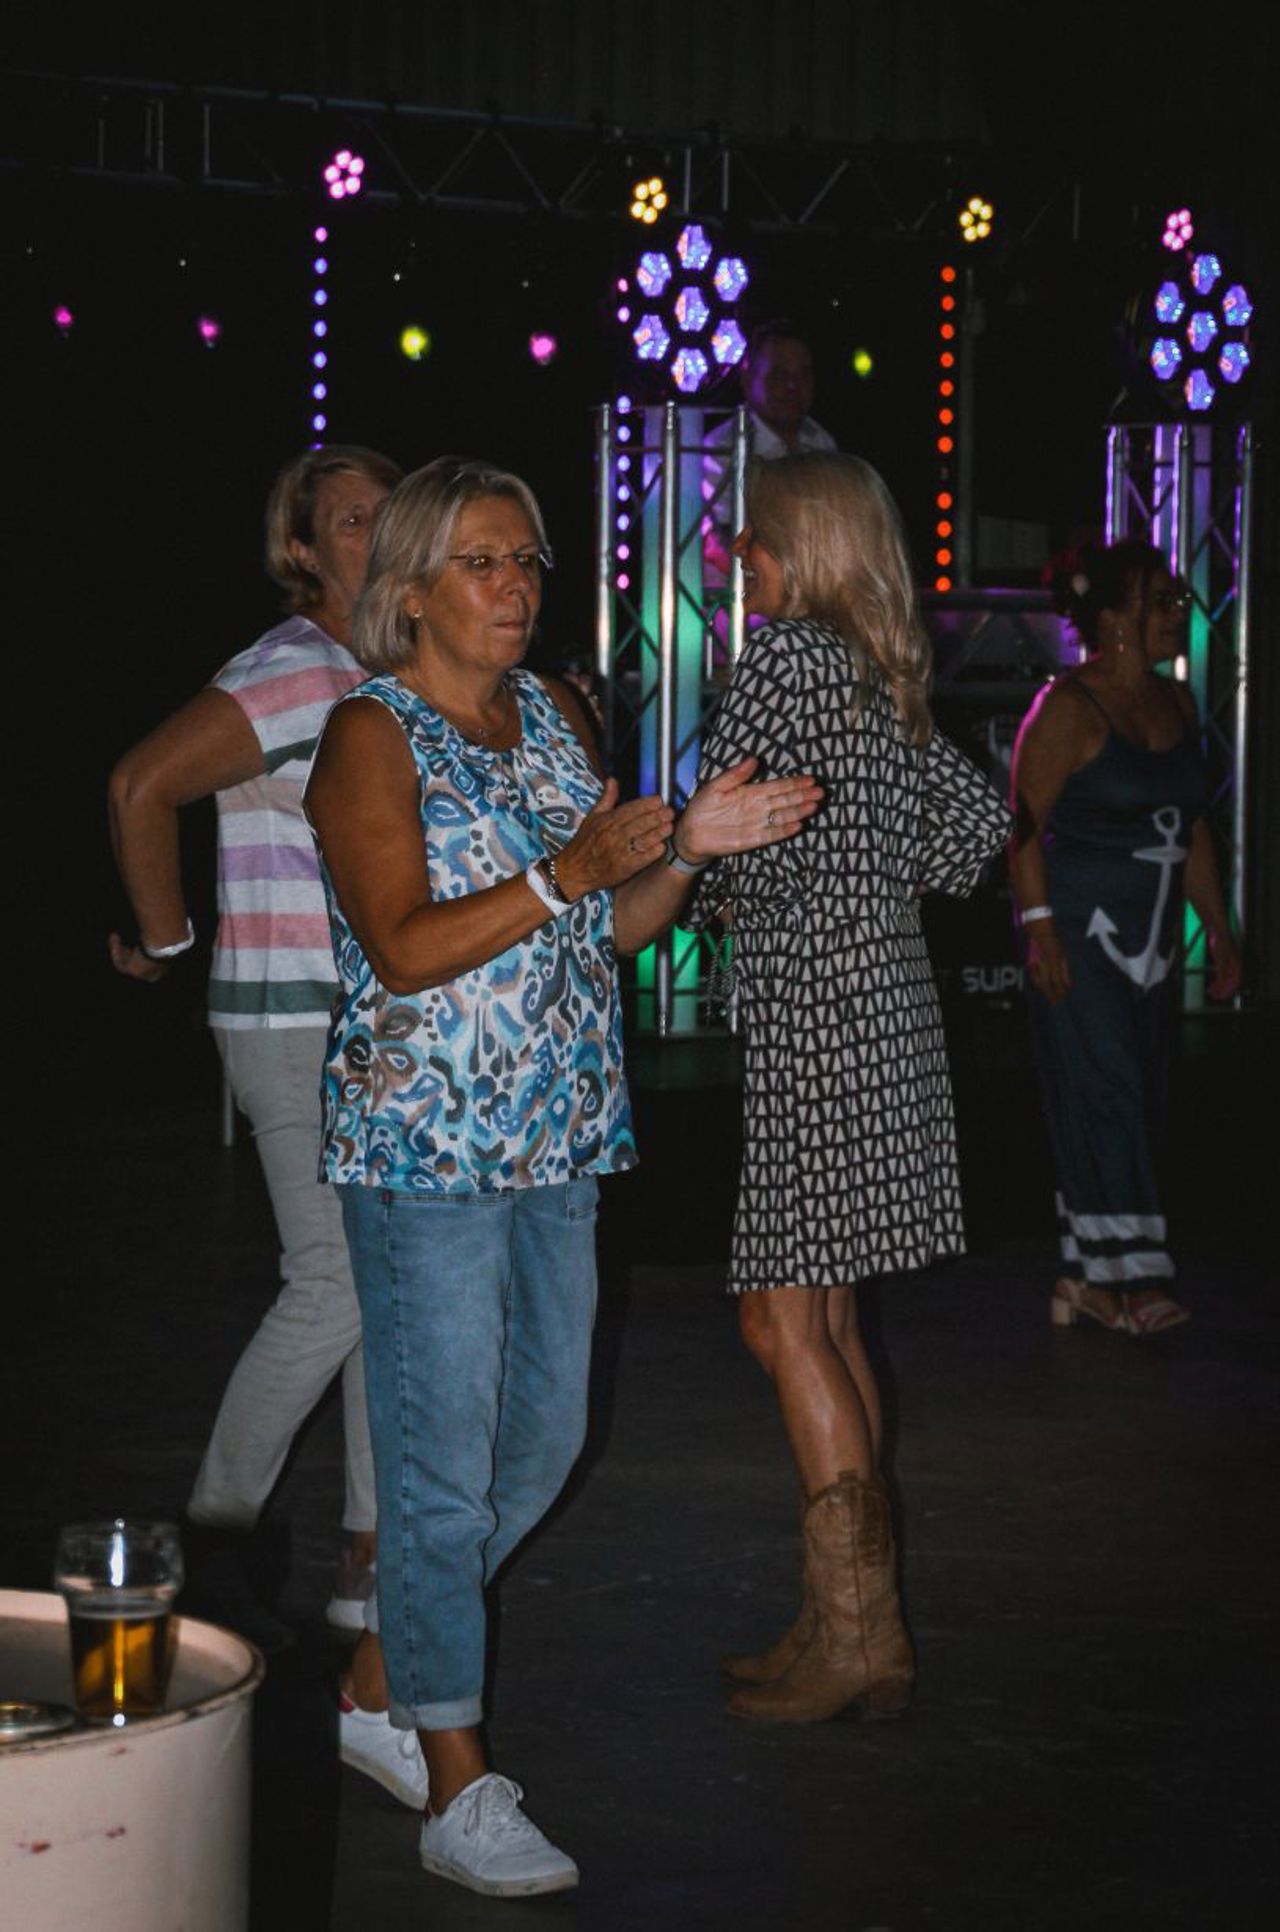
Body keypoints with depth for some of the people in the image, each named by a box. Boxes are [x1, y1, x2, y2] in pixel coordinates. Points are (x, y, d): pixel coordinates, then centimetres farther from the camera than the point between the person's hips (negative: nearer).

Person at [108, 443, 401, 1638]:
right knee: (336, 1283, -9)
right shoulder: (292, 675, -15)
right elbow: (141, 784, -23)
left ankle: (370, 1559, 17)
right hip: (299, 1030, -9)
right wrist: (166, 942, -15)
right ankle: (213, 1532, 7)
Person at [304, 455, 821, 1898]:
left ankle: (384, 1669, 32)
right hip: (424, 1146, -8)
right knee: (444, 1458, -3)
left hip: (556, 1142, 8)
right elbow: (403, 950, -18)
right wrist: (563, 873, -25)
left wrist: (688, 849, -2)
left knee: (543, 1437, 14)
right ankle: (459, 1788, 5)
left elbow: (608, 931, 15)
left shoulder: (555, 717, 14)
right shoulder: (373, 735, -8)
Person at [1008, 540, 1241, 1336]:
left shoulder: (1177, 703, 12)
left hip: (1151, 939, 8)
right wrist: (1040, 927, -19)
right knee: (1105, 1096, -11)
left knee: (1138, 1106, 6)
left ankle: (1085, 1277, 12)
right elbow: (1024, 824, -12)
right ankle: (1131, 1276, -11)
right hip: (1082, 935, -7)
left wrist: (1219, 930, 15)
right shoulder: (1068, 708, -10)